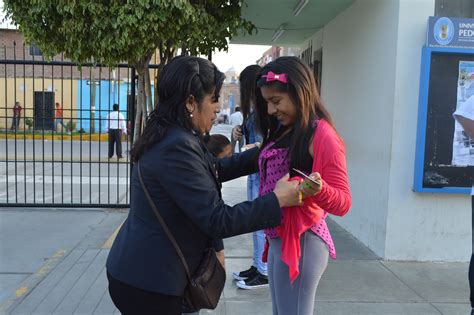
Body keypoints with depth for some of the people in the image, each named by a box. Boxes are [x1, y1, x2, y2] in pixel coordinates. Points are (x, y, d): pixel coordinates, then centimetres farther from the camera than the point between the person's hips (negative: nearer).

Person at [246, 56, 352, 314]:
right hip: (278, 239, 9)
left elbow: (342, 203, -19)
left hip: (301, 242, -9)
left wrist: (319, 190, -35)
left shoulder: (321, 135, -17)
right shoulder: (282, 131, 10)